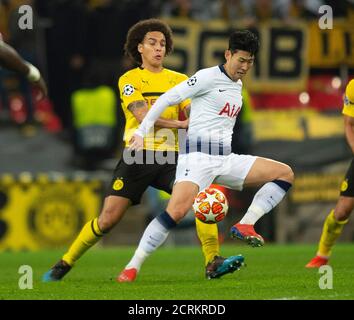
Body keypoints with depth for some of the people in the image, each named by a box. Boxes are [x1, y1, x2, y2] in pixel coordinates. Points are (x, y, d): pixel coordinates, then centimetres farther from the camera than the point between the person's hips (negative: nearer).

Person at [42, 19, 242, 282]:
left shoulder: (180, 80, 12)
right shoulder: (129, 80, 2)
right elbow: (143, 116, -12)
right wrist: (181, 124, -20)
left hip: (169, 157, 2)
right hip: (137, 156, -2)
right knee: (108, 218, -6)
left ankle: (213, 263, -19)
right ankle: (65, 263, 12)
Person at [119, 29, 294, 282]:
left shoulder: (238, 86, 19)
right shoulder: (209, 77, -5)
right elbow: (168, 98, -8)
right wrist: (142, 132, -14)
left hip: (225, 159, 8)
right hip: (198, 155, -8)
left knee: (285, 174, -1)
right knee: (176, 211, -28)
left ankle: (245, 225, -9)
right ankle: (133, 267, -18)